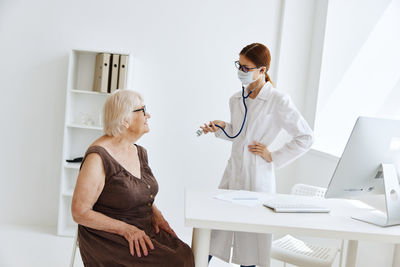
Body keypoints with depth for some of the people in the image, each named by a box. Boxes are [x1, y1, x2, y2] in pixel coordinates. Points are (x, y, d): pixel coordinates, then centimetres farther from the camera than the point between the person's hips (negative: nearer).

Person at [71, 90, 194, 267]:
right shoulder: (98, 157, -16)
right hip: (109, 239, -7)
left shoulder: (140, 152, 9)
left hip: (145, 231, 7)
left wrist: (155, 213, 2)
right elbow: (80, 212, -16)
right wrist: (125, 229, -21)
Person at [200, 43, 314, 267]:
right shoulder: (236, 100, 9)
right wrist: (220, 127, 4)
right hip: (233, 172, 6)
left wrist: (274, 157, -7)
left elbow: (305, 138, -6)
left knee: (252, 234, 4)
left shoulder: (278, 100, -10)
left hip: (258, 175, -5)